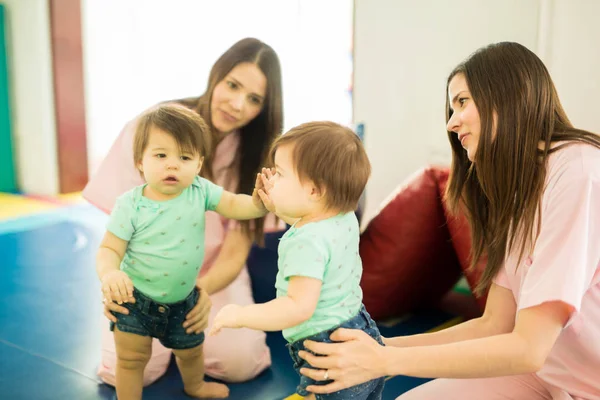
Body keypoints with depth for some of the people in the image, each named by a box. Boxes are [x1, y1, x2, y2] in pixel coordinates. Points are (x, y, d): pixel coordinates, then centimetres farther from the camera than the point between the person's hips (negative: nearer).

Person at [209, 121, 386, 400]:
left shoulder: (306, 242, -27)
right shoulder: (346, 219, 0)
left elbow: (300, 306, -33)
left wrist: (240, 315, -24)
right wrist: (279, 208, 14)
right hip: (365, 335, 9)